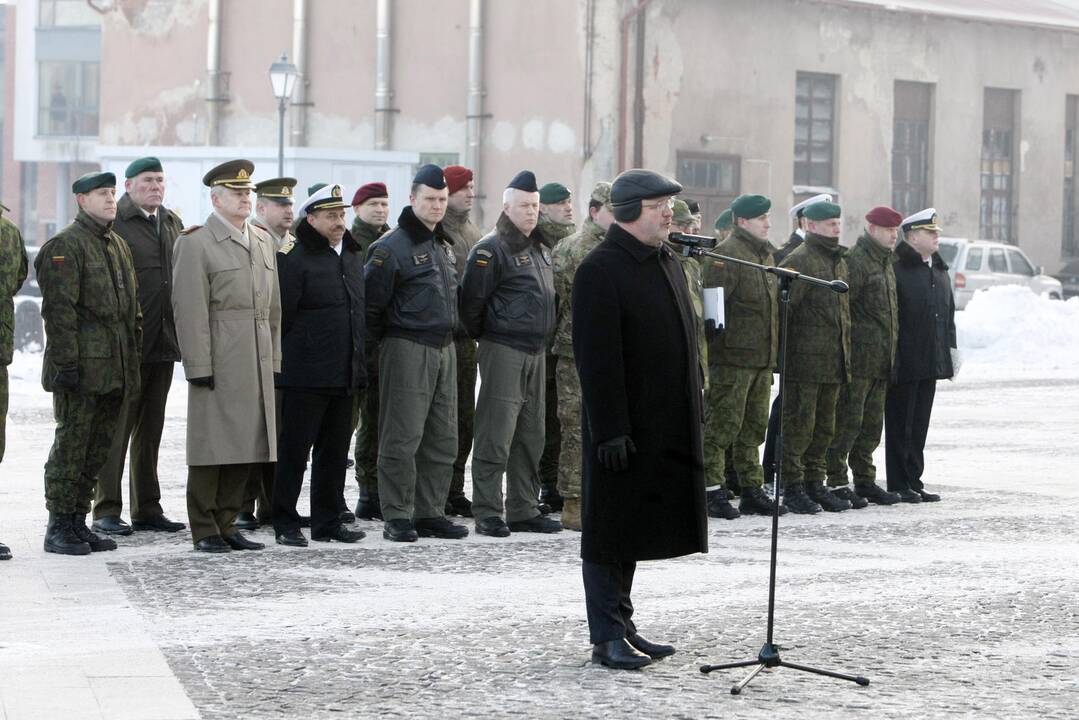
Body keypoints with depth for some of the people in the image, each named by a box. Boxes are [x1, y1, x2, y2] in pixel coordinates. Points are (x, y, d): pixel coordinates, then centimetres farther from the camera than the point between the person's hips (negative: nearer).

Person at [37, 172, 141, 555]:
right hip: (81, 368, -8)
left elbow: (132, 306, 22)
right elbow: (59, 310, -15)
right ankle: (59, 527, 2)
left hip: (114, 370, 8)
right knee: (71, 446, -4)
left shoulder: (118, 245, 18)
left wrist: (134, 358, 16)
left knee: (98, 449, 10)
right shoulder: (64, 246, -9)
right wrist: (66, 363, -20)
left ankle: (78, 522, 18)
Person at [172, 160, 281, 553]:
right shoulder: (195, 243, -5)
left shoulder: (264, 241, 17)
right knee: (212, 443, -3)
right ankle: (204, 530, 4)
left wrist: (274, 359, 13)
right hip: (218, 360, -7)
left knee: (249, 444, 7)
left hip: (257, 361, 7)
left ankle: (226, 522, 16)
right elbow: (190, 310, -11)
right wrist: (198, 367, -16)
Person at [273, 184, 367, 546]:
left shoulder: (353, 255, 14)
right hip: (306, 376, -7)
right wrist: (286, 360, -9)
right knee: (294, 450, -1)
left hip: (345, 375, 7)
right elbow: (281, 315, -12)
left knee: (335, 452, 12)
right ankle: (285, 524, 6)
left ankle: (328, 521, 19)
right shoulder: (295, 258, -10)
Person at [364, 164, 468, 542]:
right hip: (407, 350, -8)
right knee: (402, 437, -6)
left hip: (444, 349, 8)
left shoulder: (445, 245, 15)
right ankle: (397, 517, -3)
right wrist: (384, 341, -4)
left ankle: (430, 513, 16)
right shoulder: (393, 247, -11)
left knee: (443, 439, 9)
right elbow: (371, 300, -12)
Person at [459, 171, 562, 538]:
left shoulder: (540, 249, 16)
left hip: (536, 352, 8)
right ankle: (488, 513, -5)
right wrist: (481, 335, -3)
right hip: (503, 351, -8)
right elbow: (472, 300, -13)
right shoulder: (492, 249, -10)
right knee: (496, 434, -8)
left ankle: (524, 510, 18)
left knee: (531, 436, 11)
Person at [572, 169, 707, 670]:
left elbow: (685, 342, 21)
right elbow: (596, 358, -18)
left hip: (665, 429, 8)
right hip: (623, 430, -8)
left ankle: (621, 628, 22)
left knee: (633, 529, 14)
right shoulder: (600, 270, -13)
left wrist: (695, 411, 16)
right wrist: (610, 430, -22)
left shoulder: (668, 263, 14)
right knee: (611, 531, -1)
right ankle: (608, 637, 4)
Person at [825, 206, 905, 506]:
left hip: (881, 360, 9)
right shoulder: (855, 260, -11)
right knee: (849, 421, -7)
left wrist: (891, 352, 22)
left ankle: (865, 480, 20)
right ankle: (836, 483, -3)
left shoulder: (886, 262, 19)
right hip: (859, 356, -9)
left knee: (872, 424, 13)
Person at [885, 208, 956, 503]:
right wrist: (891, 358, -18)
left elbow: (948, 312, 22)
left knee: (919, 425, 12)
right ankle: (899, 486, 5)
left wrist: (950, 347, 15)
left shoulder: (940, 271, 15)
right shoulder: (897, 269, -12)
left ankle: (914, 482, 17)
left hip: (930, 362, 8)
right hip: (904, 364, -8)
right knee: (900, 425, 0)